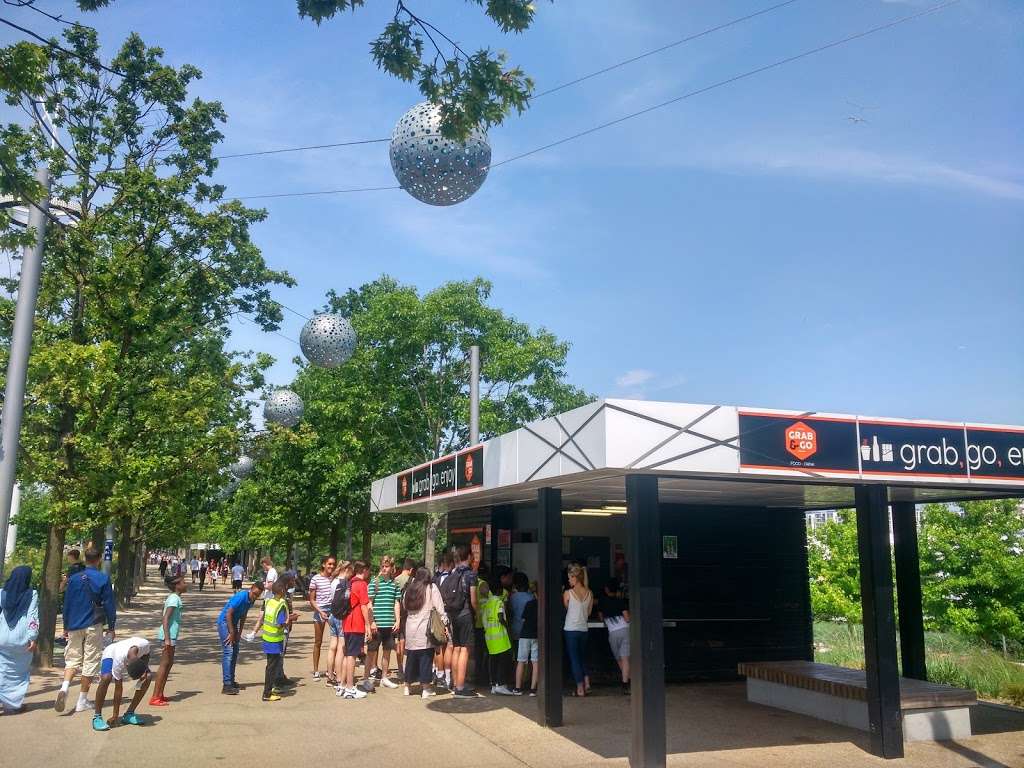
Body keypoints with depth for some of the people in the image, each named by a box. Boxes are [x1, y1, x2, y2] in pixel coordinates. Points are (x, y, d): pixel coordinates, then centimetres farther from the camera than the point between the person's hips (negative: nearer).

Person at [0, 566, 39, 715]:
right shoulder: (31, 594, -5)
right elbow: (33, 617, -9)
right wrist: (33, 638, -6)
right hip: (22, 639, -2)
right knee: (21, 671, 15)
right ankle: (16, 701, 17)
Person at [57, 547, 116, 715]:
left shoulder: (74, 579, 2)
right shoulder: (103, 579, -7)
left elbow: (66, 604, 6)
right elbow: (109, 605, -5)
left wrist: (66, 626, 16)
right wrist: (111, 628, 4)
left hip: (74, 626, 3)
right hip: (93, 626, -3)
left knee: (72, 659, 12)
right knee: (90, 662, 5)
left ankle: (64, 687, -14)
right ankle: (82, 701, 9)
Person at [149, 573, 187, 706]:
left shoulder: (173, 598, 14)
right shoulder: (175, 599, -15)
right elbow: (165, 619, -22)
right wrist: (167, 639, -27)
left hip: (170, 635, 10)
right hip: (169, 635, -10)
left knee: (169, 663, 15)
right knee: (164, 664, -6)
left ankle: (160, 694, 21)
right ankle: (155, 698, -3)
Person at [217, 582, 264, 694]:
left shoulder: (251, 600, 0)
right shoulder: (241, 596, -25)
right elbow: (229, 613, -24)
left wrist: (239, 633, 7)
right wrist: (232, 633, -20)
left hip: (233, 622, 9)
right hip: (224, 621, -9)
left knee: (235, 652, 12)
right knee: (228, 652, -14)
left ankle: (231, 681, 22)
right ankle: (227, 685, -15)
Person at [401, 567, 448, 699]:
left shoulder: (409, 589, 10)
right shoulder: (431, 588, -3)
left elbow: (404, 605, 14)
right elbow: (439, 607, -7)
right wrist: (445, 623, -4)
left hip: (410, 628, 5)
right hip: (425, 629, -5)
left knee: (411, 657, 14)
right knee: (426, 657, 1)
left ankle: (407, 686, 22)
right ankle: (425, 688, 3)